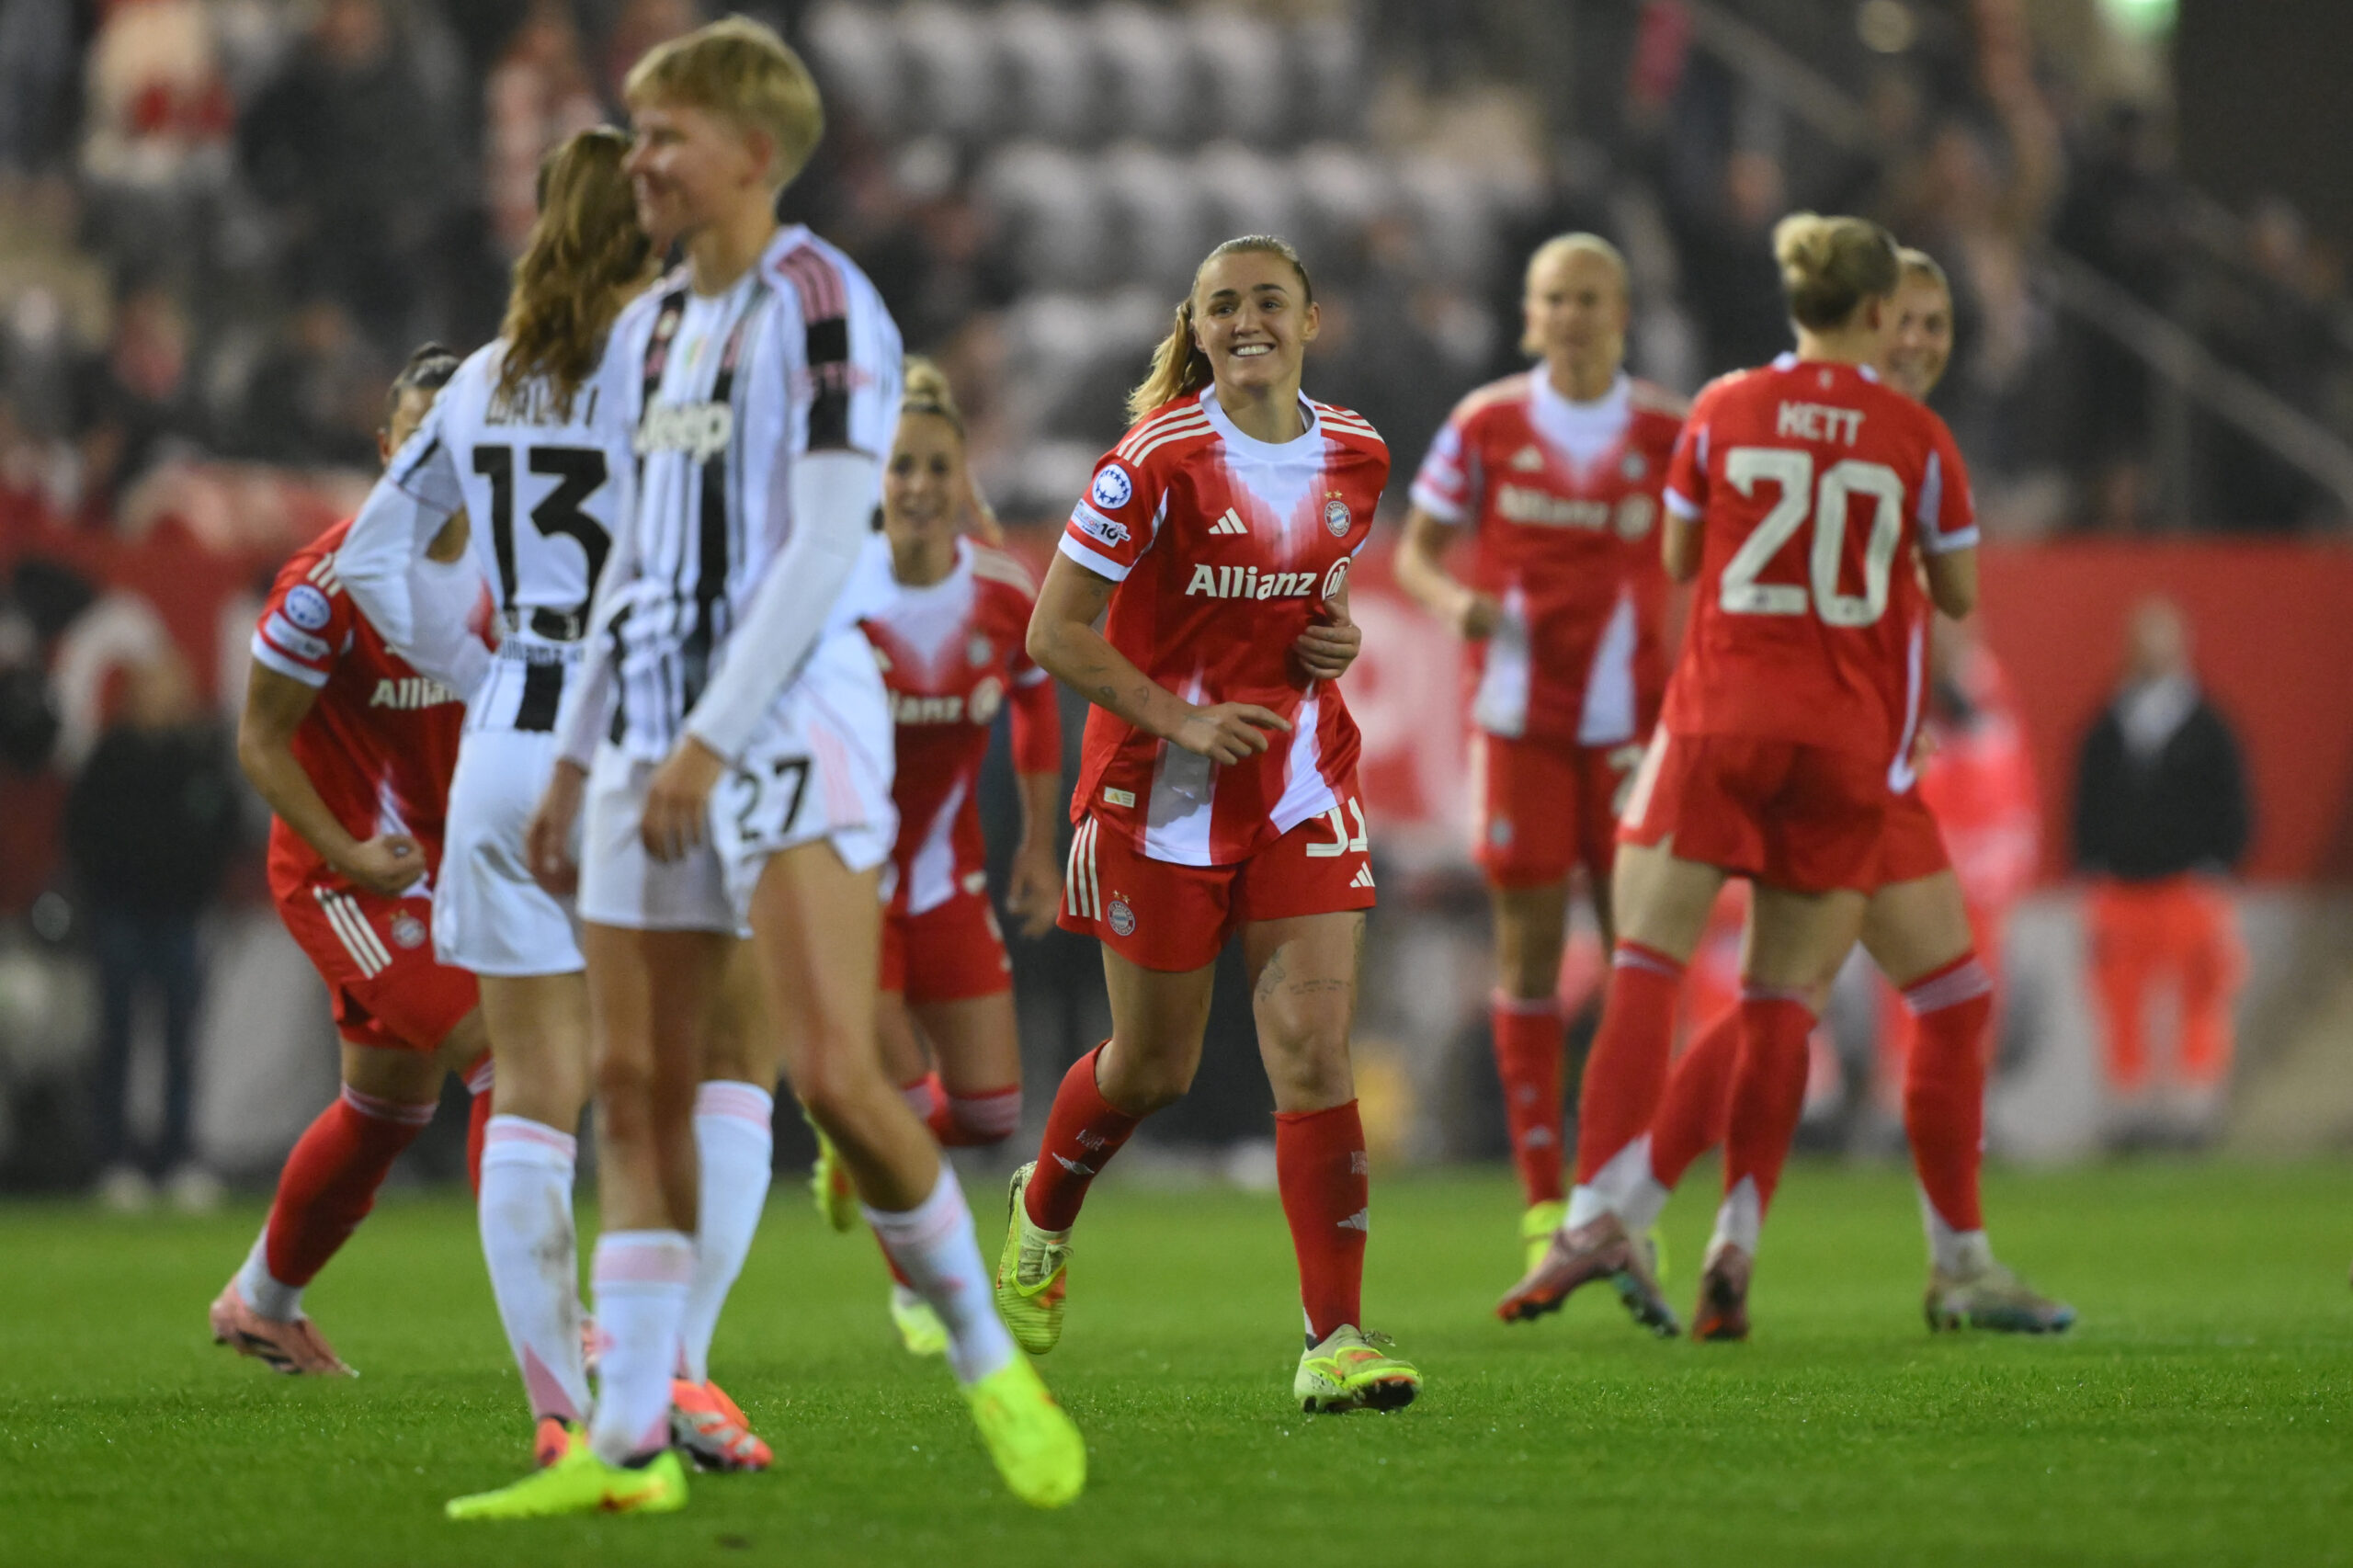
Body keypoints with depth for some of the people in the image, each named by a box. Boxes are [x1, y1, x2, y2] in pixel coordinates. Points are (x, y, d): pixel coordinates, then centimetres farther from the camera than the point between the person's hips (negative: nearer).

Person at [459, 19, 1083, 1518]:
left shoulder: (821, 307, -8)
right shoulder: (650, 329, 17)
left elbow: (823, 548, -14)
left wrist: (712, 740, -18)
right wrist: (582, 754, 22)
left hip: (793, 717, -8)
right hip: (658, 728, 8)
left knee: (837, 1072, -17)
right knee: (636, 1086, 3)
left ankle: (989, 1363, 1)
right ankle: (628, 1444, 5)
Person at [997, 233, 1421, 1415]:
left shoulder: (1355, 458, 3)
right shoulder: (1159, 460, -13)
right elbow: (1056, 631, -11)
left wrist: (1337, 641, 0)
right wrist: (1180, 717, -19)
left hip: (1302, 786, 3)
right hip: (1161, 788, -3)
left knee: (1316, 1053, -11)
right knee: (1154, 1068, 9)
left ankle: (1336, 1341, -12)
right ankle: (1041, 1213, 43)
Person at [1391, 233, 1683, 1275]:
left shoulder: (1670, 433, 0)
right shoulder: (1488, 424, 1)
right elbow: (1415, 551, 7)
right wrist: (1455, 602, -15)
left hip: (1631, 716, 0)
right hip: (1518, 711, 0)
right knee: (1529, 946, 1)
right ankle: (1541, 1201, 5)